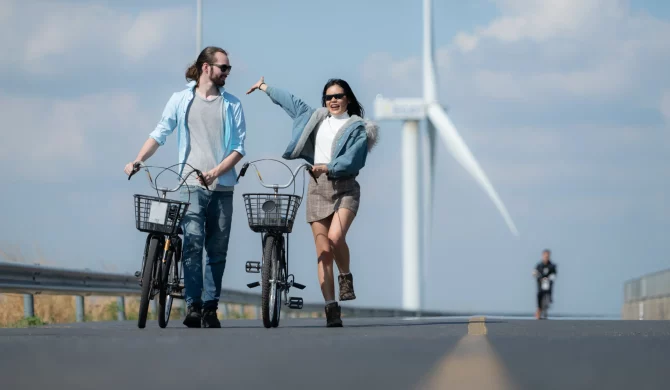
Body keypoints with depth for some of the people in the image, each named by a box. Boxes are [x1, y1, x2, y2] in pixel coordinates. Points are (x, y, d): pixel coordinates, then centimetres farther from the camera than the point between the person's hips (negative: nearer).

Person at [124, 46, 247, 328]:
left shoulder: (232, 105, 8)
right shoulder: (181, 100, 7)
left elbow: (239, 147, 4)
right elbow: (160, 134, 6)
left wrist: (217, 171, -12)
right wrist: (137, 161, -8)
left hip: (222, 186, 2)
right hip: (191, 185, -2)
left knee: (217, 249, 2)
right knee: (193, 243, -14)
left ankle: (210, 308, 7)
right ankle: (193, 306, -15)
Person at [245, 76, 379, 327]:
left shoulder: (357, 128, 1)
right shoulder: (317, 118, 16)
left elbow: (353, 161, -12)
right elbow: (292, 102, 29)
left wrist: (327, 168, -23)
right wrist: (265, 87, 39)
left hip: (345, 188, -4)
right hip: (317, 188, 4)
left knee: (335, 237, -27)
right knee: (323, 251, -3)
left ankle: (346, 277, 1)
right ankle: (331, 308, -3)